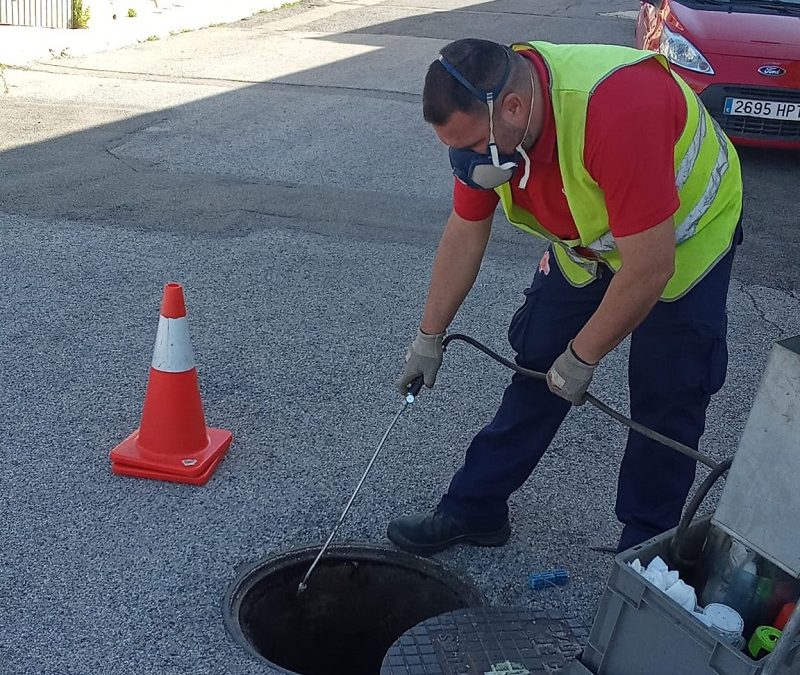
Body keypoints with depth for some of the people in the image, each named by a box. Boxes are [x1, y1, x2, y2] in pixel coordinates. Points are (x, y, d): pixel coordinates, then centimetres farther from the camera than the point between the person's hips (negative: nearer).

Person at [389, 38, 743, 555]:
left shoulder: (618, 110, -42)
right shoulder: (484, 117, -19)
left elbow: (650, 268, -36)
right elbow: (465, 233, -6)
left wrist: (583, 357, -24)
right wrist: (430, 336, -2)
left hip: (684, 240, -5)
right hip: (588, 242, 6)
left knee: (667, 400, -2)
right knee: (536, 367, 5)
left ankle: (644, 547, 16)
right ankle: (474, 508, 17)